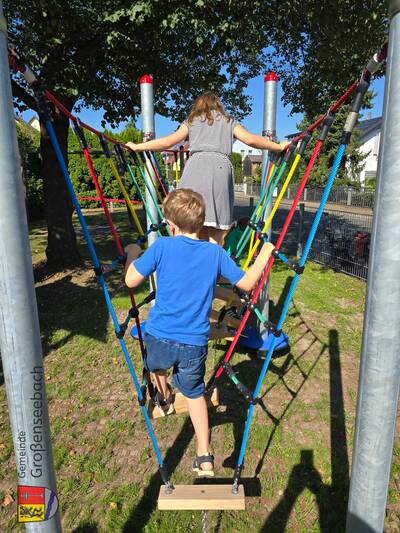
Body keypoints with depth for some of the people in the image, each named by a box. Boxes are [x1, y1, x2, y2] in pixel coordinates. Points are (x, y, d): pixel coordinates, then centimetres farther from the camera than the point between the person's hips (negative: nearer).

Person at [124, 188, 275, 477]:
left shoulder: (162, 247, -9)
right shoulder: (216, 253, -3)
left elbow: (131, 280, -9)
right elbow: (246, 283, 3)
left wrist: (133, 254, 11)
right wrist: (264, 255, 17)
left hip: (160, 337, -1)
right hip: (194, 343, 2)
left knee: (158, 366, 33)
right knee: (194, 393, 22)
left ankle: (165, 400, 60)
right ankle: (205, 456, 23)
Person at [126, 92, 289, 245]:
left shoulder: (191, 121, 26)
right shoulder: (229, 121, 27)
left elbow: (169, 141, 16)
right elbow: (251, 139, 16)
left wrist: (136, 147, 24)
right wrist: (279, 146, 28)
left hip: (195, 167, 0)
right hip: (221, 167, 0)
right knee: (216, 234, -2)